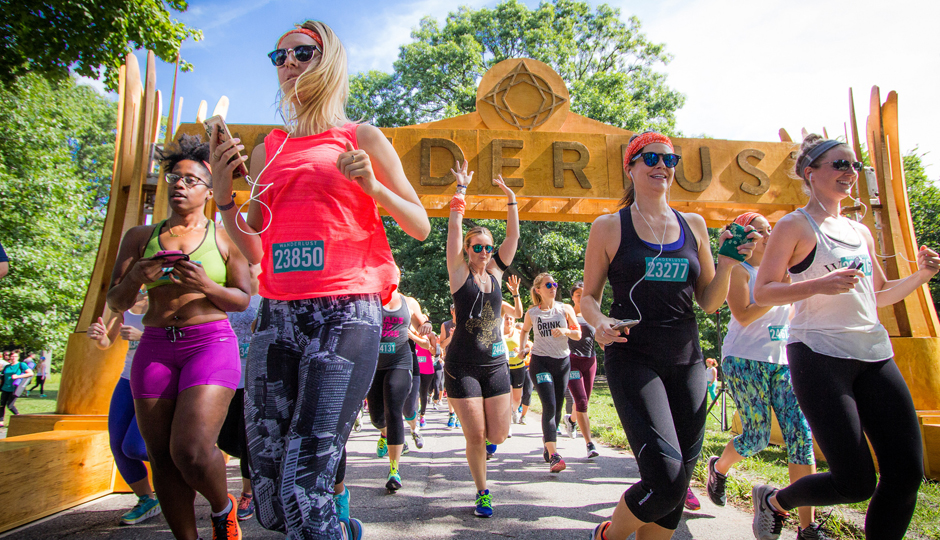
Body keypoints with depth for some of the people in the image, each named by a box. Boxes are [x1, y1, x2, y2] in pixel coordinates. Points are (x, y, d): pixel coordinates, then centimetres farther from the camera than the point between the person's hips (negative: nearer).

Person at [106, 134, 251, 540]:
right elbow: (115, 303, 11)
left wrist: (206, 286, -16)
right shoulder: (140, 237, 13)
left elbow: (242, 300, 4)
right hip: (154, 347, 4)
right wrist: (135, 277, -10)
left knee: (191, 451, -16)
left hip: (211, 343, -3)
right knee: (162, 459, 4)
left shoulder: (225, 237, 6)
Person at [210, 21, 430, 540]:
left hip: (345, 315, -4)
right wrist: (222, 192, 6)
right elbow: (255, 251, 19)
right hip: (278, 317, 5)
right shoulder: (267, 149, 19)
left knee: (304, 489, -12)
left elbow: (421, 227, 7)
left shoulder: (361, 138, 8)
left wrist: (372, 185, -8)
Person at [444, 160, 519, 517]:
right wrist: (461, 188, -11)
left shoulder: (495, 273, 7)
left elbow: (514, 235, 4)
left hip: (496, 364, 4)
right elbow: (455, 228, -11)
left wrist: (510, 198, -1)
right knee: (475, 436, 1)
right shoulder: (460, 273, -3)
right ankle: (482, 492, 23)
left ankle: (486, 438, 41)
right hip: (462, 365, -4)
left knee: (499, 434, 4)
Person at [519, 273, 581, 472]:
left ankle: (547, 437, 36)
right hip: (540, 362, -2)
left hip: (562, 362, 3)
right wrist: (523, 345, 4)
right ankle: (553, 455, -18)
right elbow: (525, 330, 22)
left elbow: (578, 334, 3)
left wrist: (565, 331, -17)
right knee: (549, 406, -16)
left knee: (558, 408, 9)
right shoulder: (532, 313, 3)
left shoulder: (565, 309, 3)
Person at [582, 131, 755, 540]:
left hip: (686, 360, 5)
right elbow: (589, 296, 3)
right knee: (665, 478, -16)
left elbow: (709, 303, 12)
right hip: (633, 358, -5)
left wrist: (727, 263, -4)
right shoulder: (609, 227, 0)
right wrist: (600, 323, -17)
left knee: (677, 483, 8)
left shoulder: (694, 226, 11)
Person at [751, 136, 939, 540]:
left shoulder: (861, 232, 18)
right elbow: (762, 293, -10)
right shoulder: (795, 226, -2)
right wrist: (818, 284, -23)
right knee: (856, 483, -8)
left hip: (875, 354, 7)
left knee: (907, 473, 1)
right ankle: (773, 501, 21)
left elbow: (877, 296, 26)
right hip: (819, 355, -7)